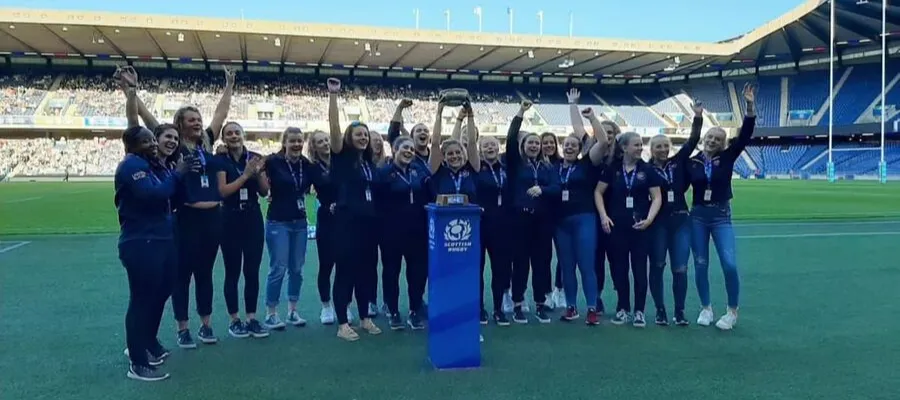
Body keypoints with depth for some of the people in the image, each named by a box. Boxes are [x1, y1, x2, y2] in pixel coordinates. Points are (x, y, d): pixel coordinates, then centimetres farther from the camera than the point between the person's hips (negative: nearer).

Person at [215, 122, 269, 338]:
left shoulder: (255, 157, 6)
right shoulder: (221, 160, -3)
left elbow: (264, 192, 5)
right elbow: (223, 191, -14)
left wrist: (259, 173, -13)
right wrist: (245, 175, -19)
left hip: (253, 218, 3)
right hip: (231, 220, -3)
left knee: (252, 271, 6)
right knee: (233, 272, 3)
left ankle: (252, 318, 14)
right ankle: (234, 320, 13)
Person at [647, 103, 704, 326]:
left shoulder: (678, 162, 7)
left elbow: (693, 141, 2)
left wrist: (698, 117, -5)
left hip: (680, 221, 3)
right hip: (658, 223, -3)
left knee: (680, 268, 2)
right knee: (657, 267, 6)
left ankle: (680, 312, 13)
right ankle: (660, 310, 18)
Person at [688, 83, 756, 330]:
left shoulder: (727, 158, 0)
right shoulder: (692, 162, 1)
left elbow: (745, 136, -11)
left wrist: (750, 107, -20)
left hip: (721, 215, -1)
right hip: (697, 216, 1)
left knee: (729, 264, -12)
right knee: (700, 265, 5)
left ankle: (732, 312, 5)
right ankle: (706, 309, 22)